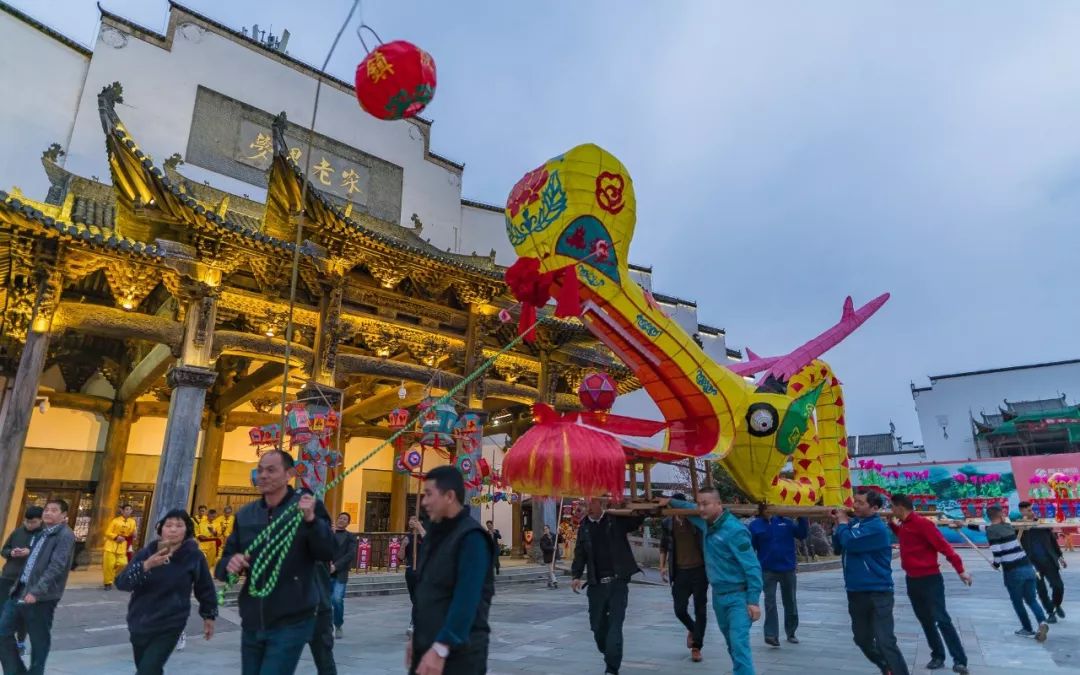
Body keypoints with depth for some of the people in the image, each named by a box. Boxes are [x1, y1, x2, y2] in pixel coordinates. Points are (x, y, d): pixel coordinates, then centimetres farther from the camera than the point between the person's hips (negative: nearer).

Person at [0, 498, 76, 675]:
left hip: (42, 597, -8)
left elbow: (57, 566, -20)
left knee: (39, 641, 3)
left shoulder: (65, 535, -11)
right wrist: (19, 585, 16)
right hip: (21, 592, 8)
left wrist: (36, 591, -27)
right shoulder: (41, 533, 17)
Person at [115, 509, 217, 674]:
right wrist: (146, 565, -33)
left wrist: (209, 616, 8)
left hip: (169, 626, -3)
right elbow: (121, 583, -16)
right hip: (140, 623, 3)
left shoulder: (194, 556, -11)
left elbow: (205, 588, 1)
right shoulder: (146, 553, -7)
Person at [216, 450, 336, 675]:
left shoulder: (308, 507, -9)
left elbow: (328, 554, -17)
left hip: (291, 624, -5)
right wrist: (230, 564, -13)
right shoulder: (245, 514, 7)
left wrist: (311, 519, -32)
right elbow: (225, 561, 10)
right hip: (251, 623, 5)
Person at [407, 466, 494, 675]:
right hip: (427, 648, 8)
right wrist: (415, 636, 15)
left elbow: (466, 601, -24)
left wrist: (441, 649, -26)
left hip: (457, 653, -8)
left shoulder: (471, 537, -18)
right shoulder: (436, 534, 10)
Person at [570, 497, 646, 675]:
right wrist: (576, 576, -8)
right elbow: (580, 554, 4)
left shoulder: (616, 520, -3)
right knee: (597, 627, 12)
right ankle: (611, 658, 37)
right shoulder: (584, 527, 5)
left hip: (617, 583, -3)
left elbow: (639, 517, -8)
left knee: (614, 627, -5)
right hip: (596, 585, 3)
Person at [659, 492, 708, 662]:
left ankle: (696, 647, 16)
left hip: (699, 570, -2)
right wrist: (662, 566, 5)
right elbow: (663, 546, 12)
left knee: (700, 610, 2)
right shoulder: (667, 523, 1)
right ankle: (692, 629, 34)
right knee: (679, 609, 2)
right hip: (680, 572, 2)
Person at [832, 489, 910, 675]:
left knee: (885, 642, -11)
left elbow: (850, 542, -28)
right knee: (862, 639, 18)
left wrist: (843, 523, -11)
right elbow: (839, 548, 11)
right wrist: (838, 525, -2)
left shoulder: (876, 527, -18)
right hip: (856, 592, 8)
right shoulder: (854, 522, 7)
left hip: (877, 593, -8)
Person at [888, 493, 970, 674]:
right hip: (912, 580, 8)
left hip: (930, 579, -8)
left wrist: (960, 570, -21)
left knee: (942, 620, -6)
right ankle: (938, 657, 21)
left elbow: (944, 546, -19)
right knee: (925, 621, 13)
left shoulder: (922, 523, -17)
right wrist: (892, 524, 17)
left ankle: (960, 660, 0)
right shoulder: (904, 525, 9)